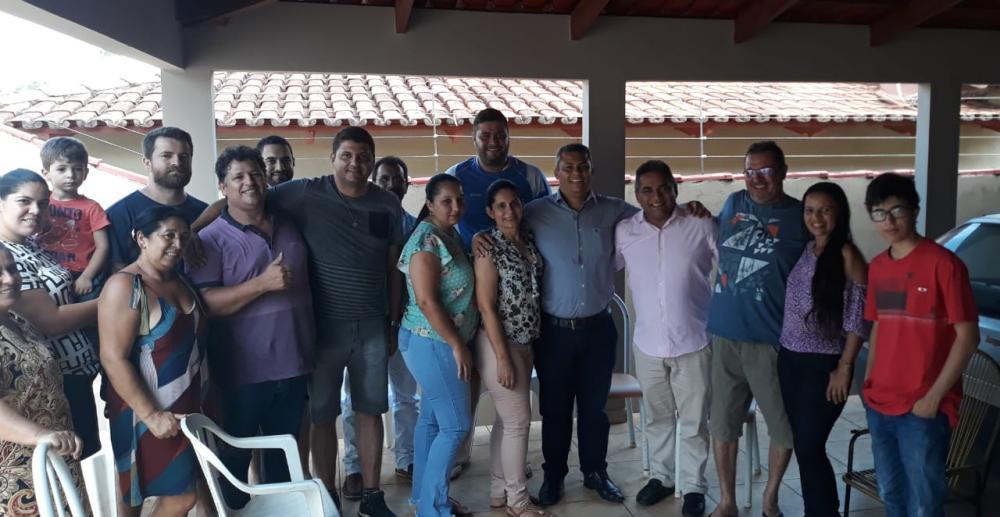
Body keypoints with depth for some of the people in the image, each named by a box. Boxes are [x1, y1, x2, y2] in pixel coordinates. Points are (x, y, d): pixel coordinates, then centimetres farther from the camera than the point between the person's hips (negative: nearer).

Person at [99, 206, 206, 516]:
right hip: (148, 412, -8)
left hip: (187, 407, 8)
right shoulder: (124, 286, -16)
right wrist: (151, 415, -23)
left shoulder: (179, 281, 9)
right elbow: (113, 359, -21)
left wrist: (209, 401, 13)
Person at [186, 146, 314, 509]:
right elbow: (206, 304, -18)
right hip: (245, 370, -5)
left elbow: (308, 282, 19)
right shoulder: (211, 239, -8)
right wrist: (263, 283, -25)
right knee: (237, 455, 12)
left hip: (294, 362, 5)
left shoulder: (289, 226, 8)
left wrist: (312, 344, 14)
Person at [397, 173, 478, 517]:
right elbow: (426, 301, -23)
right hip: (432, 344, -9)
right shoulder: (427, 239, -18)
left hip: (439, 343, 9)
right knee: (456, 425, -3)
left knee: (432, 419, 15)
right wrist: (458, 345, -19)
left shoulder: (450, 235, 10)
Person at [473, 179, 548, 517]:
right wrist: (502, 358, -18)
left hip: (524, 343, 7)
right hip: (499, 344, -7)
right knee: (518, 420, 0)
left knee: (506, 419, 15)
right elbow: (486, 307, -17)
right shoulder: (488, 247, -15)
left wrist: (522, 349, 7)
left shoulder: (528, 239, 5)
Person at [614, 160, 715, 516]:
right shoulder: (624, 231, -3)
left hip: (693, 342, -2)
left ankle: (694, 487, 28)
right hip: (647, 343, 3)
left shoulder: (702, 226, -10)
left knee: (693, 422, 10)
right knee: (656, 418, 19)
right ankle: (661, 477, 37)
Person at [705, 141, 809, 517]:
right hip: (724, 334, 3)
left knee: (784, 425, 10)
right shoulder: (734, 203, 7)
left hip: (772, 338, -3)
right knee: (722, 422, 11)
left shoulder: (802, 217, -4)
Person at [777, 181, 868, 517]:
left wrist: (844, 368, -13)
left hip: (823, 365, -6)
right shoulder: (805, 250, 8)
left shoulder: (847, 256, -11)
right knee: (802, 445, 13)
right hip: (790, 359, 6)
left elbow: (858, 321, -12)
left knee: (809, 447, -1)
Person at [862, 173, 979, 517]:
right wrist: (869, 381, 9)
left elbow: (967, 336, -13)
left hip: (923, 409, -6)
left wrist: (934, 397, -14)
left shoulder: (943, 263, -13)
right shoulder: (877, 267, 7)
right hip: (879, 405, 6)